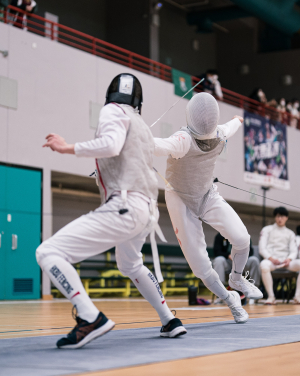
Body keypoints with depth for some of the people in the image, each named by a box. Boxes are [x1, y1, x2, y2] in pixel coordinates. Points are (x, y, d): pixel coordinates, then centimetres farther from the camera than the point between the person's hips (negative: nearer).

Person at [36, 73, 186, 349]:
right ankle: (170, 321, 33)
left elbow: (110, 146, -20)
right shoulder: (142, 126, 23)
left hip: (124, 207, -9)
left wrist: (68, 148, -10)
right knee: (131, 265, 37)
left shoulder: (113, 111, 0)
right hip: (147, 210, 9)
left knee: (48, 254, -12)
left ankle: (90, 318, -26)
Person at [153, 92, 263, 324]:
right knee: (201, 266, -7)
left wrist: (238, 120, 36)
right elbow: (164, 146, -57)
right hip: (182, 202, -4)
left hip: (208, 196, 4)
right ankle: (231, 301, 20)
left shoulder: (220, 134, -14)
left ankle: (237, 279, 13)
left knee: (241, 239, -18)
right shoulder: (184, 140, -33)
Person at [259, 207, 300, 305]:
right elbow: (262, 248, 3)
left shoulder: (290, 233, 22)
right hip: (271, 260, -3)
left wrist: (289, 259, -12)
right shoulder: (267, 230, 13)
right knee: (264, 265, -40)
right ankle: (271, 296, -32)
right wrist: (271, 258, -15)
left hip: (286, 261, 3)